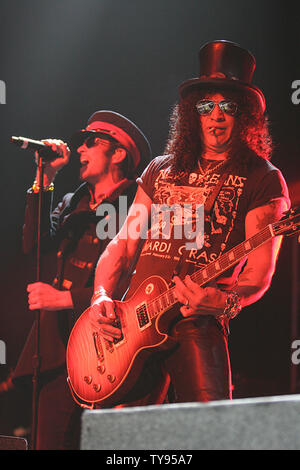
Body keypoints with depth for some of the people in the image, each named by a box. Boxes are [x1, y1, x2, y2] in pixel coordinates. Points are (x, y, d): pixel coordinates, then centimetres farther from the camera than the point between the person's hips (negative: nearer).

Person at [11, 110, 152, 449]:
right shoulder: (73, 203, 19)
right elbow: (34, 243, 2)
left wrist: (64, 298, -15)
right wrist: (45, 178, 0)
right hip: (57, 352, 6)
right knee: (51, 441, 5)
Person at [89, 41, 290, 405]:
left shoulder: (263, 179, 5)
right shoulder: (161, 170, 20)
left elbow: (260, 272, -4)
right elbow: (122, 245, 19)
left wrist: (224, 302, -23)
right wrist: (101, 297, 2)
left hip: (198, 324, -4)